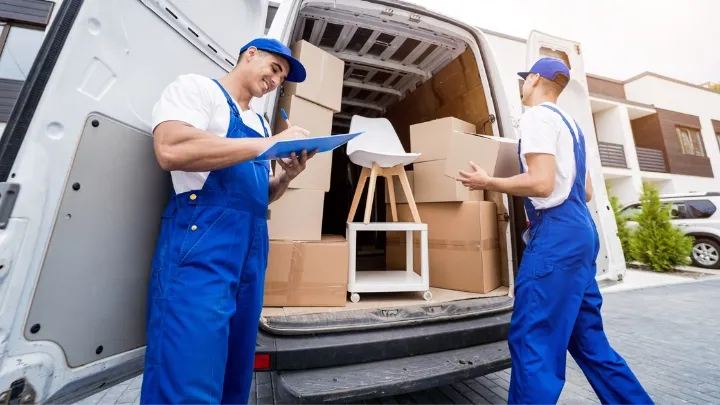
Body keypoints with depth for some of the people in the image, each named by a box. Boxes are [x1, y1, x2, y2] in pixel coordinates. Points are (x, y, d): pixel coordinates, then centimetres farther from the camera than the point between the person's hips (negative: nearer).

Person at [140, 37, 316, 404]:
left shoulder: (259, 122, 23)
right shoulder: (195, 87, 5)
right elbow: (171, 150, -17)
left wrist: (288, 176, 3)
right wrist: (270, 144, -14)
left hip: (253, 246, 7)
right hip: (202, 240, -7)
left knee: (235, 374, 15)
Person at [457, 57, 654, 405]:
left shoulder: (537, 116, -5)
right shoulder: (569, 123, 23)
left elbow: (541, 183, -18)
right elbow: (586, 191, 22)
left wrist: (488, 183, -8)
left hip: (556, 233, -10)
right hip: (580, 230, 10)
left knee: (531, 338, -4)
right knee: (587, 339, 19)